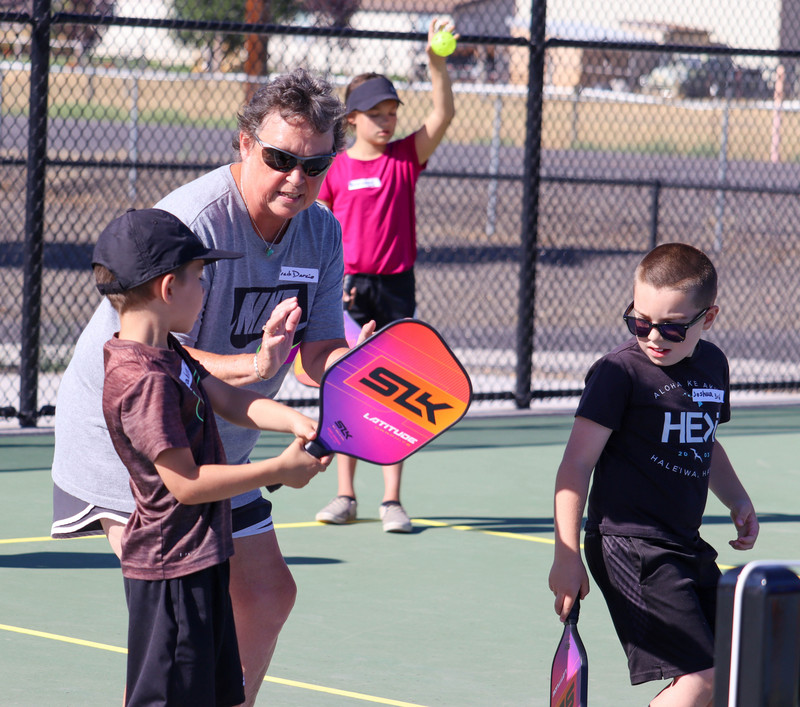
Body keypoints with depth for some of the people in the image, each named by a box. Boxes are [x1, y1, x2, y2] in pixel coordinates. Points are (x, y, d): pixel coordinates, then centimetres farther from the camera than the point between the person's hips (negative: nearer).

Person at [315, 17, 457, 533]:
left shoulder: (406, 157, 2)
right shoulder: (335, 170, 1)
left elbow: (444, 115, -11)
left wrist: (437, 62, -25)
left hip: (396, 287, 0)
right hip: (349, 289, 0)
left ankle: (392, 500, 3)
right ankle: (345, 496, 12)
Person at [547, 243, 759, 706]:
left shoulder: (713, 365, 10)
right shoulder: (621, 372, -12)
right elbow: (577, 464, -11)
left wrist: (738, 500, 16)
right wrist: (567, 556, -14)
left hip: (685, 546, 8)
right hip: (629, 546, -8)